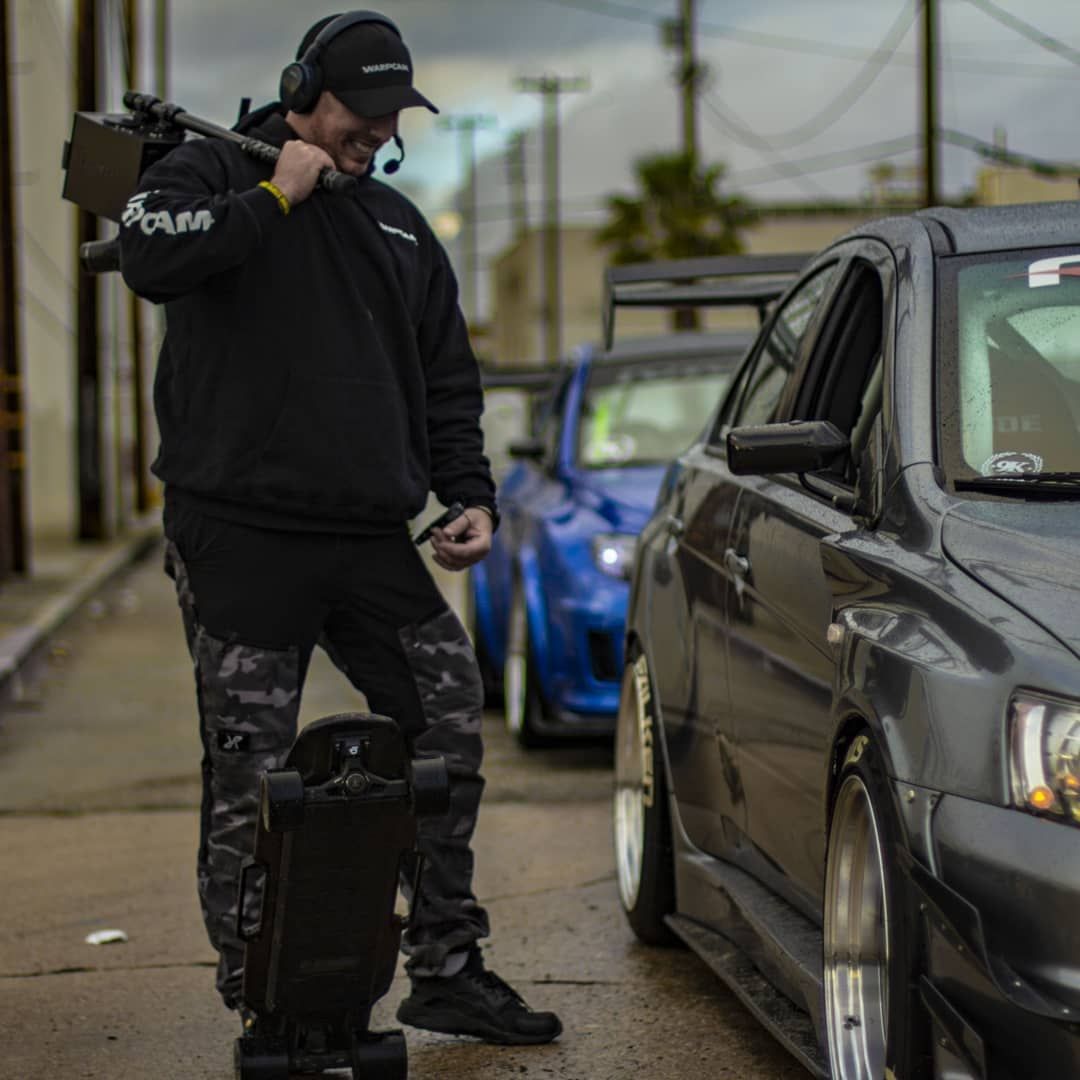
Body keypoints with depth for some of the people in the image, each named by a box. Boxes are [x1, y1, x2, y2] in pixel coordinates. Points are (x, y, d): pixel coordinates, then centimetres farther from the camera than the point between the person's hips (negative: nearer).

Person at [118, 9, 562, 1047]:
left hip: (372, 540, 6)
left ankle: (447, 970, 16)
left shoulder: (397, 224, 19)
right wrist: (275, 197, -13)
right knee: (249, 779, -4)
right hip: (240, 539, -6)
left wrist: (469, 495, 10)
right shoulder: (211, 173, 2)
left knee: (450, 726, 4)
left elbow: (446, 379, 23)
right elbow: (150, 255, -22)